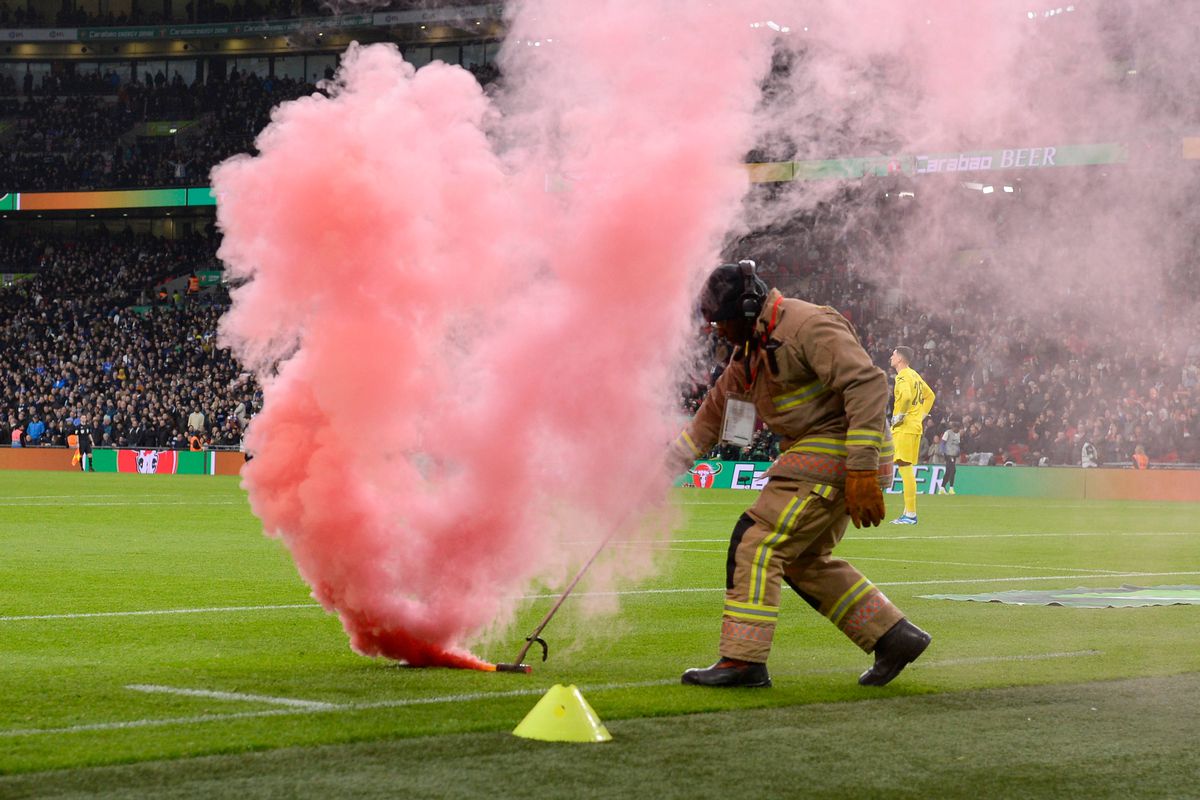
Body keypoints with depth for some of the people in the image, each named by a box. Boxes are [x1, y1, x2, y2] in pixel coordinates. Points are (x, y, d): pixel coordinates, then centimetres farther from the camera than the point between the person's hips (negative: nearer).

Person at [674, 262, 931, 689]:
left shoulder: (809, 326, -17)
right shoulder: (751, 349, 14)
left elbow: (868, 384, -25)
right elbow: (716, 409, 26)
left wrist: (861, 470, -29)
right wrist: (671, 460, 21)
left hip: (839, 452, -10)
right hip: (818, 456, 10)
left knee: (757, 541, -12)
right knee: (804, 561, 15)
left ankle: (743, 660, -13)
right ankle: (894, 637, 17)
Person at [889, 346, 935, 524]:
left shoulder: (902, 376, -12)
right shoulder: (914, 375, 17)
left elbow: (906, 396, -30)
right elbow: (930, 395, 27)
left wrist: (899, 416, -18)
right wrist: (921, 415, 21)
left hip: (905, 427, -10)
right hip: (915, 426, 10)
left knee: (904, 467, -10)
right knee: (906, 468, 13)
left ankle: (911, 514, -13)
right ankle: (908, 512, 15)